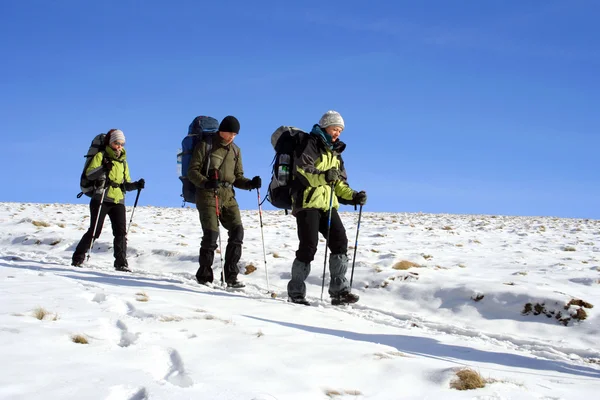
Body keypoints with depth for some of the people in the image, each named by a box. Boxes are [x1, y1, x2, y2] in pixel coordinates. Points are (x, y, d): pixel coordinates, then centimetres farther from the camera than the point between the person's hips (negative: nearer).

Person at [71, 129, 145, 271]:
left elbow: (126, 184, 19)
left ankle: (121, 263, -1)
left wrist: (136, 185, -1)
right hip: (101, 199, -5)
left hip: (118, 201, 5)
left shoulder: (123, 161, 18)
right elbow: (89, 174, -10)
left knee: (121, 232, -5)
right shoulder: (101, 156, 2)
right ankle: (78, 258, 9)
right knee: (94, 231, -5)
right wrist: (104, 168, -24)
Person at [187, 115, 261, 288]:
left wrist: (250, 183, -4)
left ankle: (230, 275, 0)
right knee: (211, 233, -12)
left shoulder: (235, 150, 15)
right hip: (208, 195, -5)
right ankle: (204, 275, 4)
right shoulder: (205, 145, -1)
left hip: (228, 196, 5)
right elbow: (192, 171, -4)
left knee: (237, 231, -7)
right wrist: (205, 182, -23)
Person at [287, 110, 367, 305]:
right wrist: (322, 177, -32)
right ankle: (296, 292, 3)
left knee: (340, 242, -5)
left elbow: (340, 183, 24)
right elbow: (300, 168, -17)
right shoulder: (310, 144, -2)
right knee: (308, 247, -8)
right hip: (307, 203, -7)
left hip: (328, 205, 7)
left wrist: (353, 196, 7)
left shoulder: (335, 152, 23)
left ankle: (339, 291, -4)